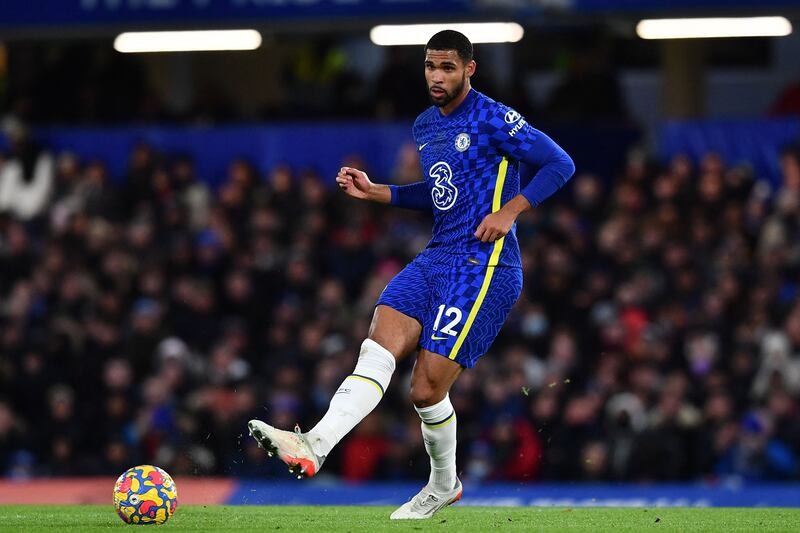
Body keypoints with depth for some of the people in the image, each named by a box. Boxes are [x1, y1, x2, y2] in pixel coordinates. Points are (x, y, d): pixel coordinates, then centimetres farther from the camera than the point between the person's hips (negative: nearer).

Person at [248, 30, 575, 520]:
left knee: (428, 388, -10)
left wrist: (510, 210, -15)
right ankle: (315, 445, -31)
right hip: (437, 258, 7)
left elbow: (560, 165, -8)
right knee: (381, 343, -16)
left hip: (486, 267, -7)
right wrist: (376, 192, 20)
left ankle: (444, 484, 15)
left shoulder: (494, 120, -8)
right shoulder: (425, 126, 17)